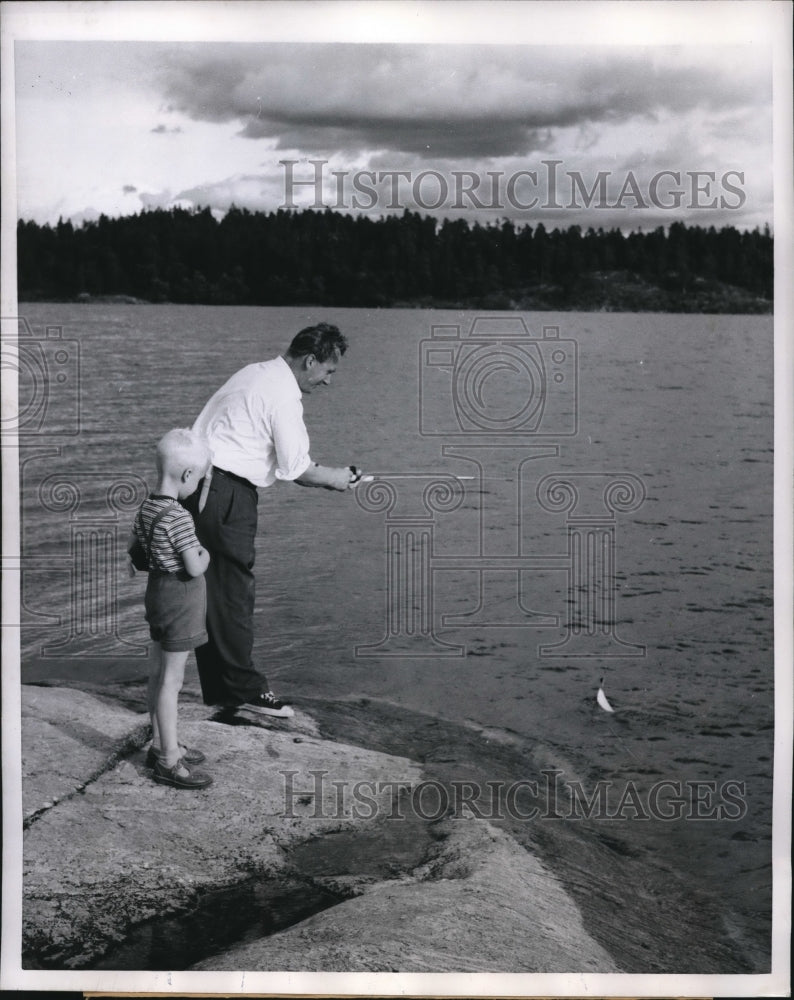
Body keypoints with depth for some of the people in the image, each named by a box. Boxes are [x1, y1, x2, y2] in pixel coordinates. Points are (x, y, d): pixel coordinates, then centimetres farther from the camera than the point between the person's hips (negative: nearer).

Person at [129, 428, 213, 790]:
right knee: (172, 679, -2)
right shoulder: (178, 518, -24)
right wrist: (206, 555, -3)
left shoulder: (146, 507, 3)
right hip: (181, 597, -9)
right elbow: (195, 568, -22)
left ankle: (161, 745, 30)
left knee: (159, 672, 18)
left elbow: (133, 547, 16)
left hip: (157, 590, 9)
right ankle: (169, 761, 6)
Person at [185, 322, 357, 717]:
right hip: (225, 494, -10)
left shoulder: (257, 374, 17)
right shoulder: (283, 395, -13)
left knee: (214, 590, 13)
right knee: (233, 591, -3)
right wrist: (332, 478, 8)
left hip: (201, 487, 10)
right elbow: (294, 467, -10)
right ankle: (243, 687, 4)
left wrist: (323, 475, 19)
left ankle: (218, 688, 20)